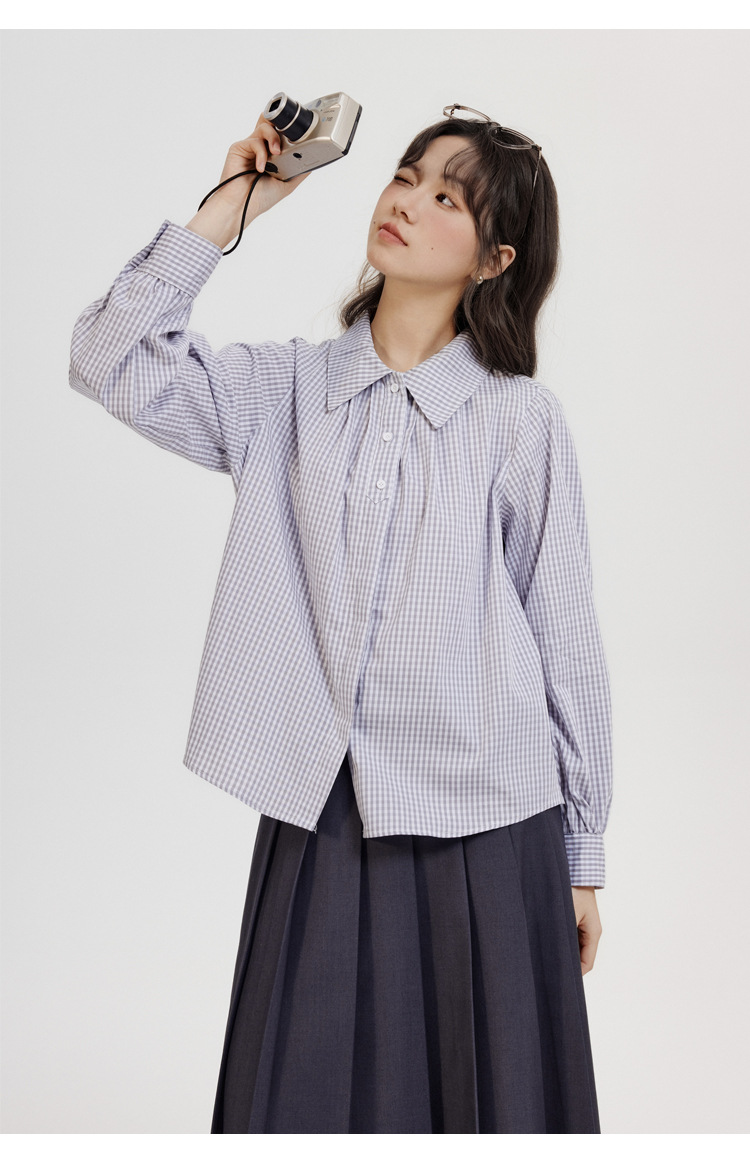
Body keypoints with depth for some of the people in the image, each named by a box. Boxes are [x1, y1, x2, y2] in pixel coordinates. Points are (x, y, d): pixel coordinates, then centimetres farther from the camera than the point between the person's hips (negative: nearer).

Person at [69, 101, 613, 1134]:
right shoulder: (285, 389, 6)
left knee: (488, 1102, 8)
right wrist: (233, 203, -3)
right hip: (321, 820, 2)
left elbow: (567, 643, 0)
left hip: (484, 826, -2)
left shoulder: (519, 417, -3)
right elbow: (111, 363, -4)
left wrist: (582, 856, 4)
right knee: (304, 1105, 9)